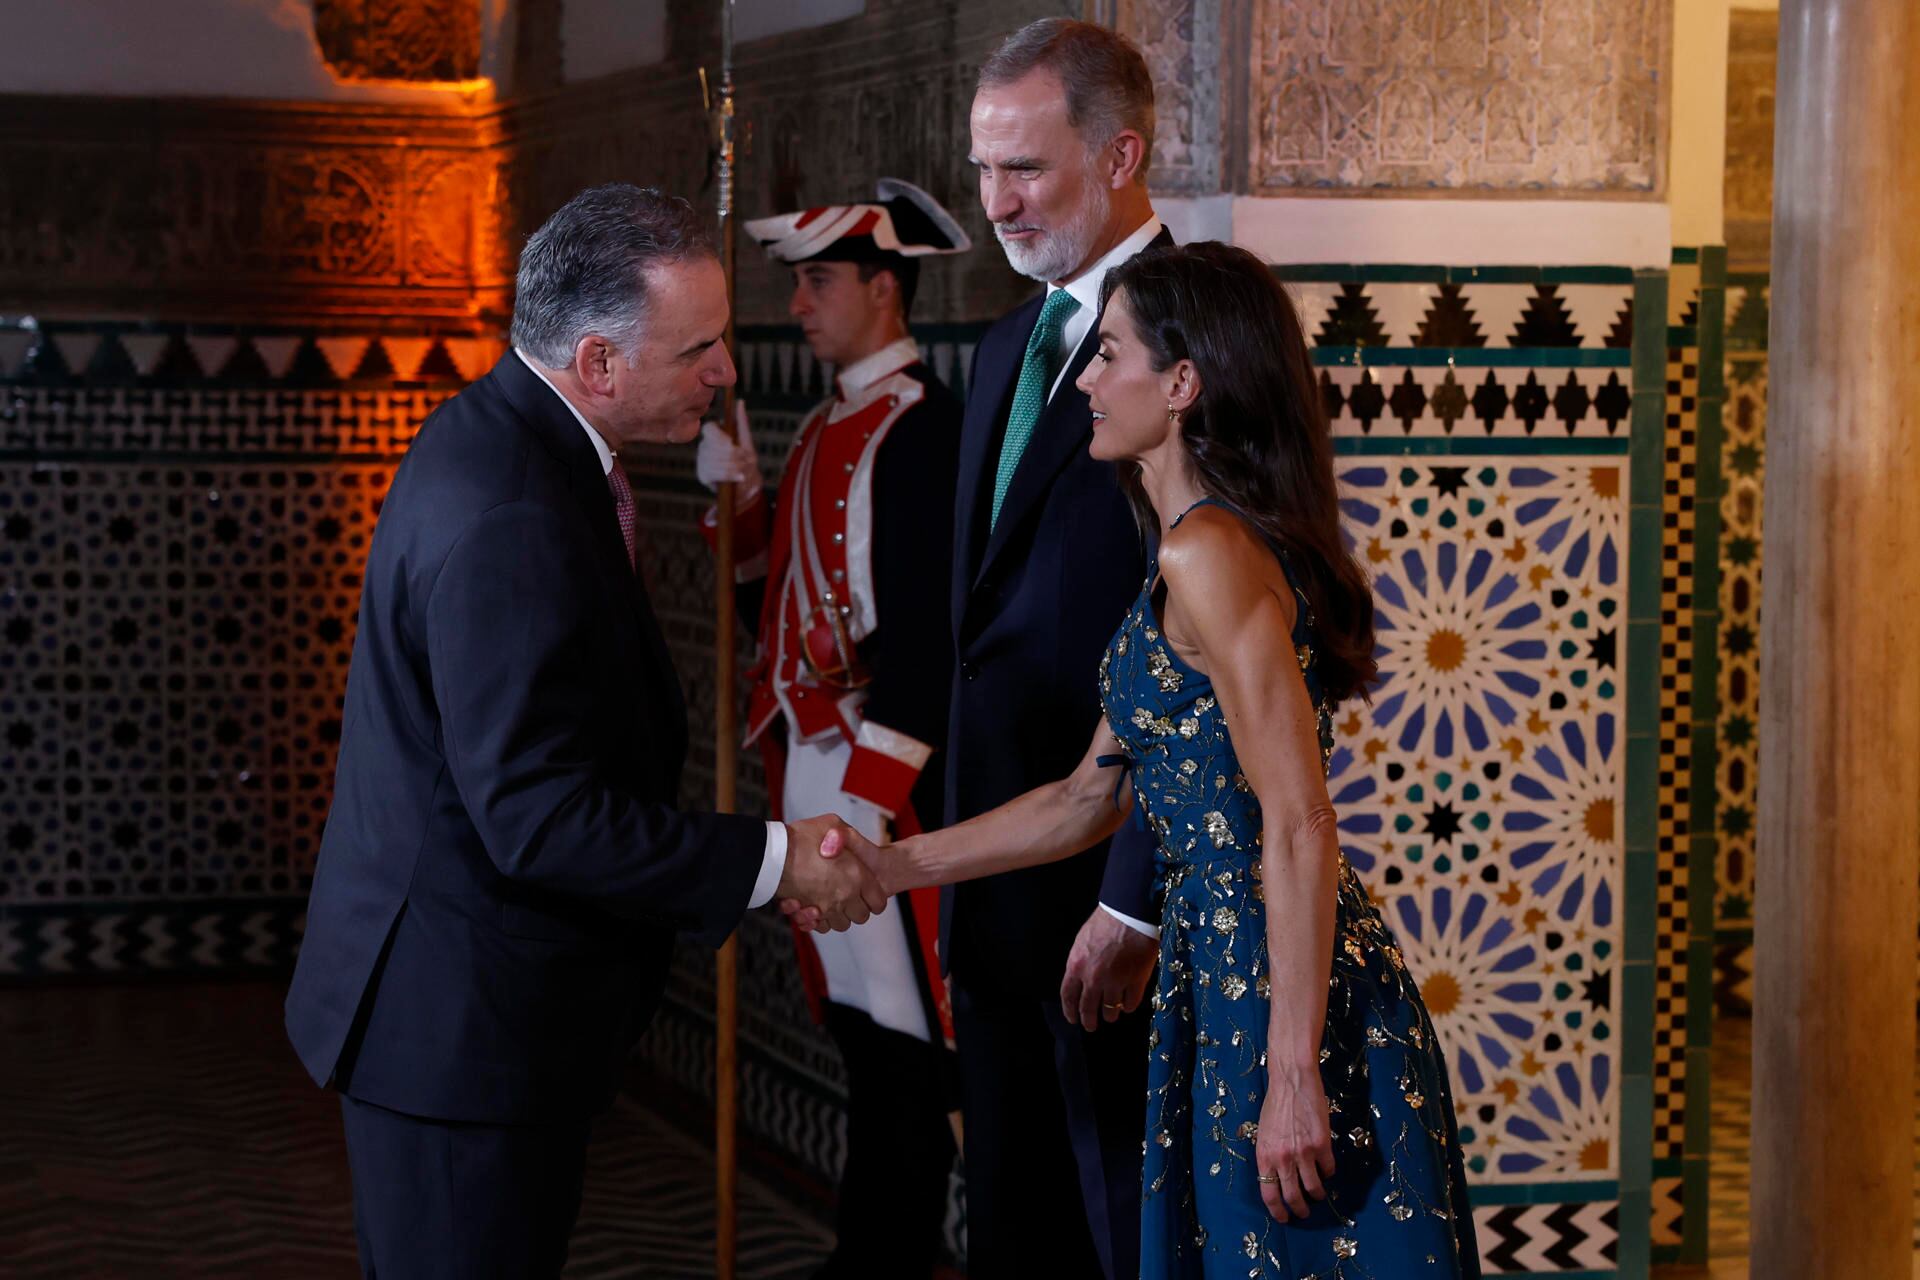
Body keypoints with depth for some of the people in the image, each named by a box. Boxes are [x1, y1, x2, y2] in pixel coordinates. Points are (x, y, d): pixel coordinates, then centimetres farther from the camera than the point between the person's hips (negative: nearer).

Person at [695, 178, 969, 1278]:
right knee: (856, 1015, 15)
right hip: (809, 759, 9)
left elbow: (927, 621, -19)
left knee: (899, 1033, -2)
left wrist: (870, 788, -21)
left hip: (879, 772, -9)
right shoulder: (829, 425, 16)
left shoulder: (920, 423, -14)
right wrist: (741, 496, 6)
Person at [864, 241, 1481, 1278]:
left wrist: (1292, 1074, -23)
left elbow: (1300, 825, -20)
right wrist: (890, 868, 19)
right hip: (1224, 973, 10)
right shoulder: (1201, 551, 17)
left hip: (1275, 993, -10)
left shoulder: (1209, 553, -14)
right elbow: (1089, 799, 21)